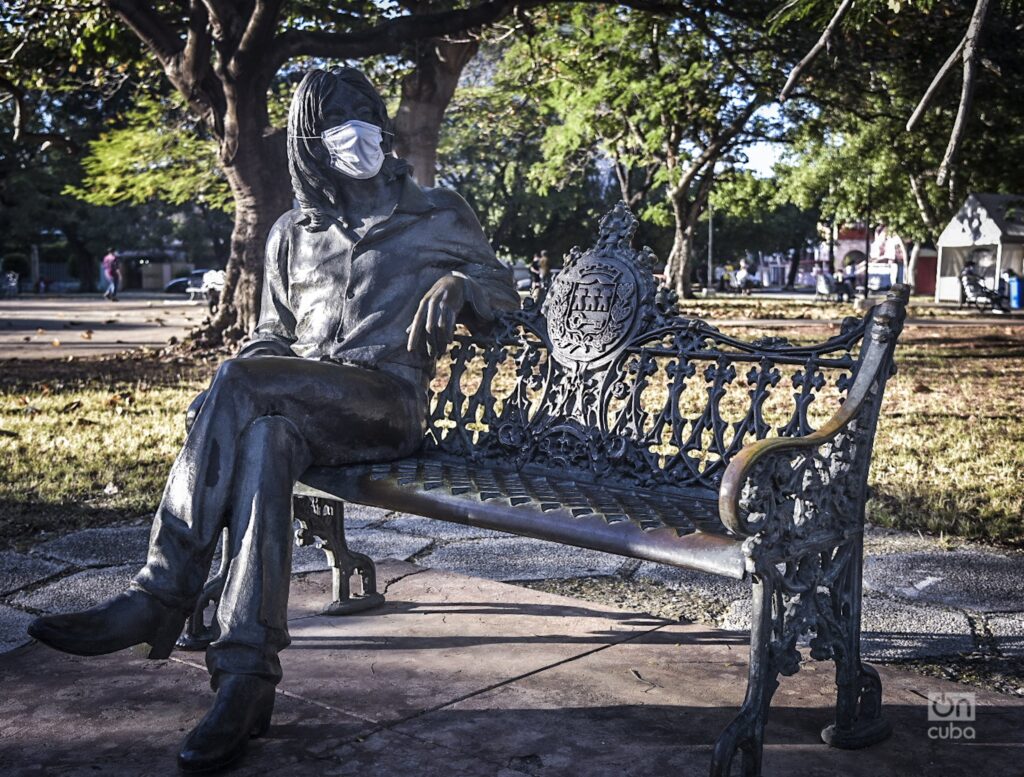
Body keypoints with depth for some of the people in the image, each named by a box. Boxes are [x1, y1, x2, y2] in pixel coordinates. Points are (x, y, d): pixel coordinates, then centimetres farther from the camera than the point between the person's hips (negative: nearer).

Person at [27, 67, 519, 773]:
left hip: (389, 404, -3)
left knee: (242, 382, -31)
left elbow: (503, 290, 19)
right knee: (266, 440, -36)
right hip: (302, 406, 4)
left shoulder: (439, 217, 15)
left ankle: (161, 596, -29)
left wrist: (456, 285, -6)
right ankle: (245, 680, -40)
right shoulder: (293, 234, 23)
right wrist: (239, 387, 1)